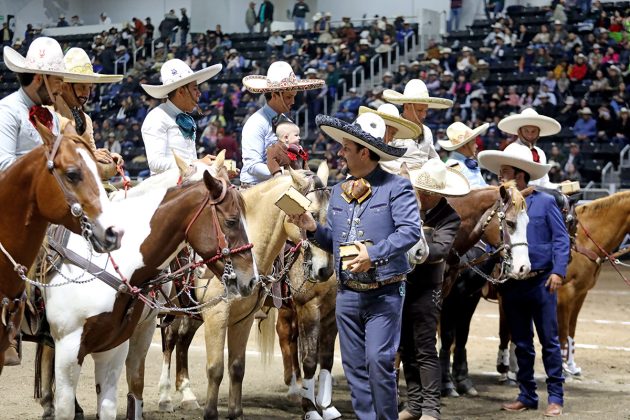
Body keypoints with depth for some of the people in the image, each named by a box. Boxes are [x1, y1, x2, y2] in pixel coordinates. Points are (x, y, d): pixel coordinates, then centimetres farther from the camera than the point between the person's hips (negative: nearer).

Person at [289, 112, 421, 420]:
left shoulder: (396, 186, -5)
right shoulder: (339, 191, 14)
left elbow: (411, 231, -16)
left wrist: (374, 254, -25)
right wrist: (312, 228, -2)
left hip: (385, 293, -6)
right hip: (347, 293, 6)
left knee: (378, 360, -11)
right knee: (354, 365, 8)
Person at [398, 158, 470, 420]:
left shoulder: (449, 218, -10)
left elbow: (440, 249, -24)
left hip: (425, 290, -5)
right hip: (399, 285, 5)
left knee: (425, 350, -4)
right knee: (406, 349, 12)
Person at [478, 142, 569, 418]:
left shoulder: (545, 202, -3)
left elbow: (561, 239, -6)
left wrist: (558, 271, -16)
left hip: (541, 281, -4)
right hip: (512, 284, 4)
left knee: (549, 341, 1)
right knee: (522, 343, 11)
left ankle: (556, 398, 7)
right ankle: (527, 396, 19)